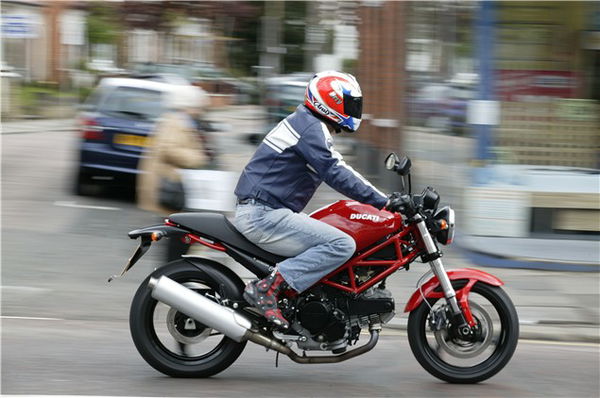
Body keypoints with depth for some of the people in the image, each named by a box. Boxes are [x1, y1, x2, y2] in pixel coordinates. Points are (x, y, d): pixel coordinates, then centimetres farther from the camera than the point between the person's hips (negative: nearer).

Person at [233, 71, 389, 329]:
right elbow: (335, 175, -22)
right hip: (263, 215, -11)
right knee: (342, 245, -20)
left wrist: (384, 199, 19)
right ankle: (268, 288, -24)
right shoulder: (311, 129, -12)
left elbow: (337, 169, 25)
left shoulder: (307, 124, 21)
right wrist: (383, 202, -22)